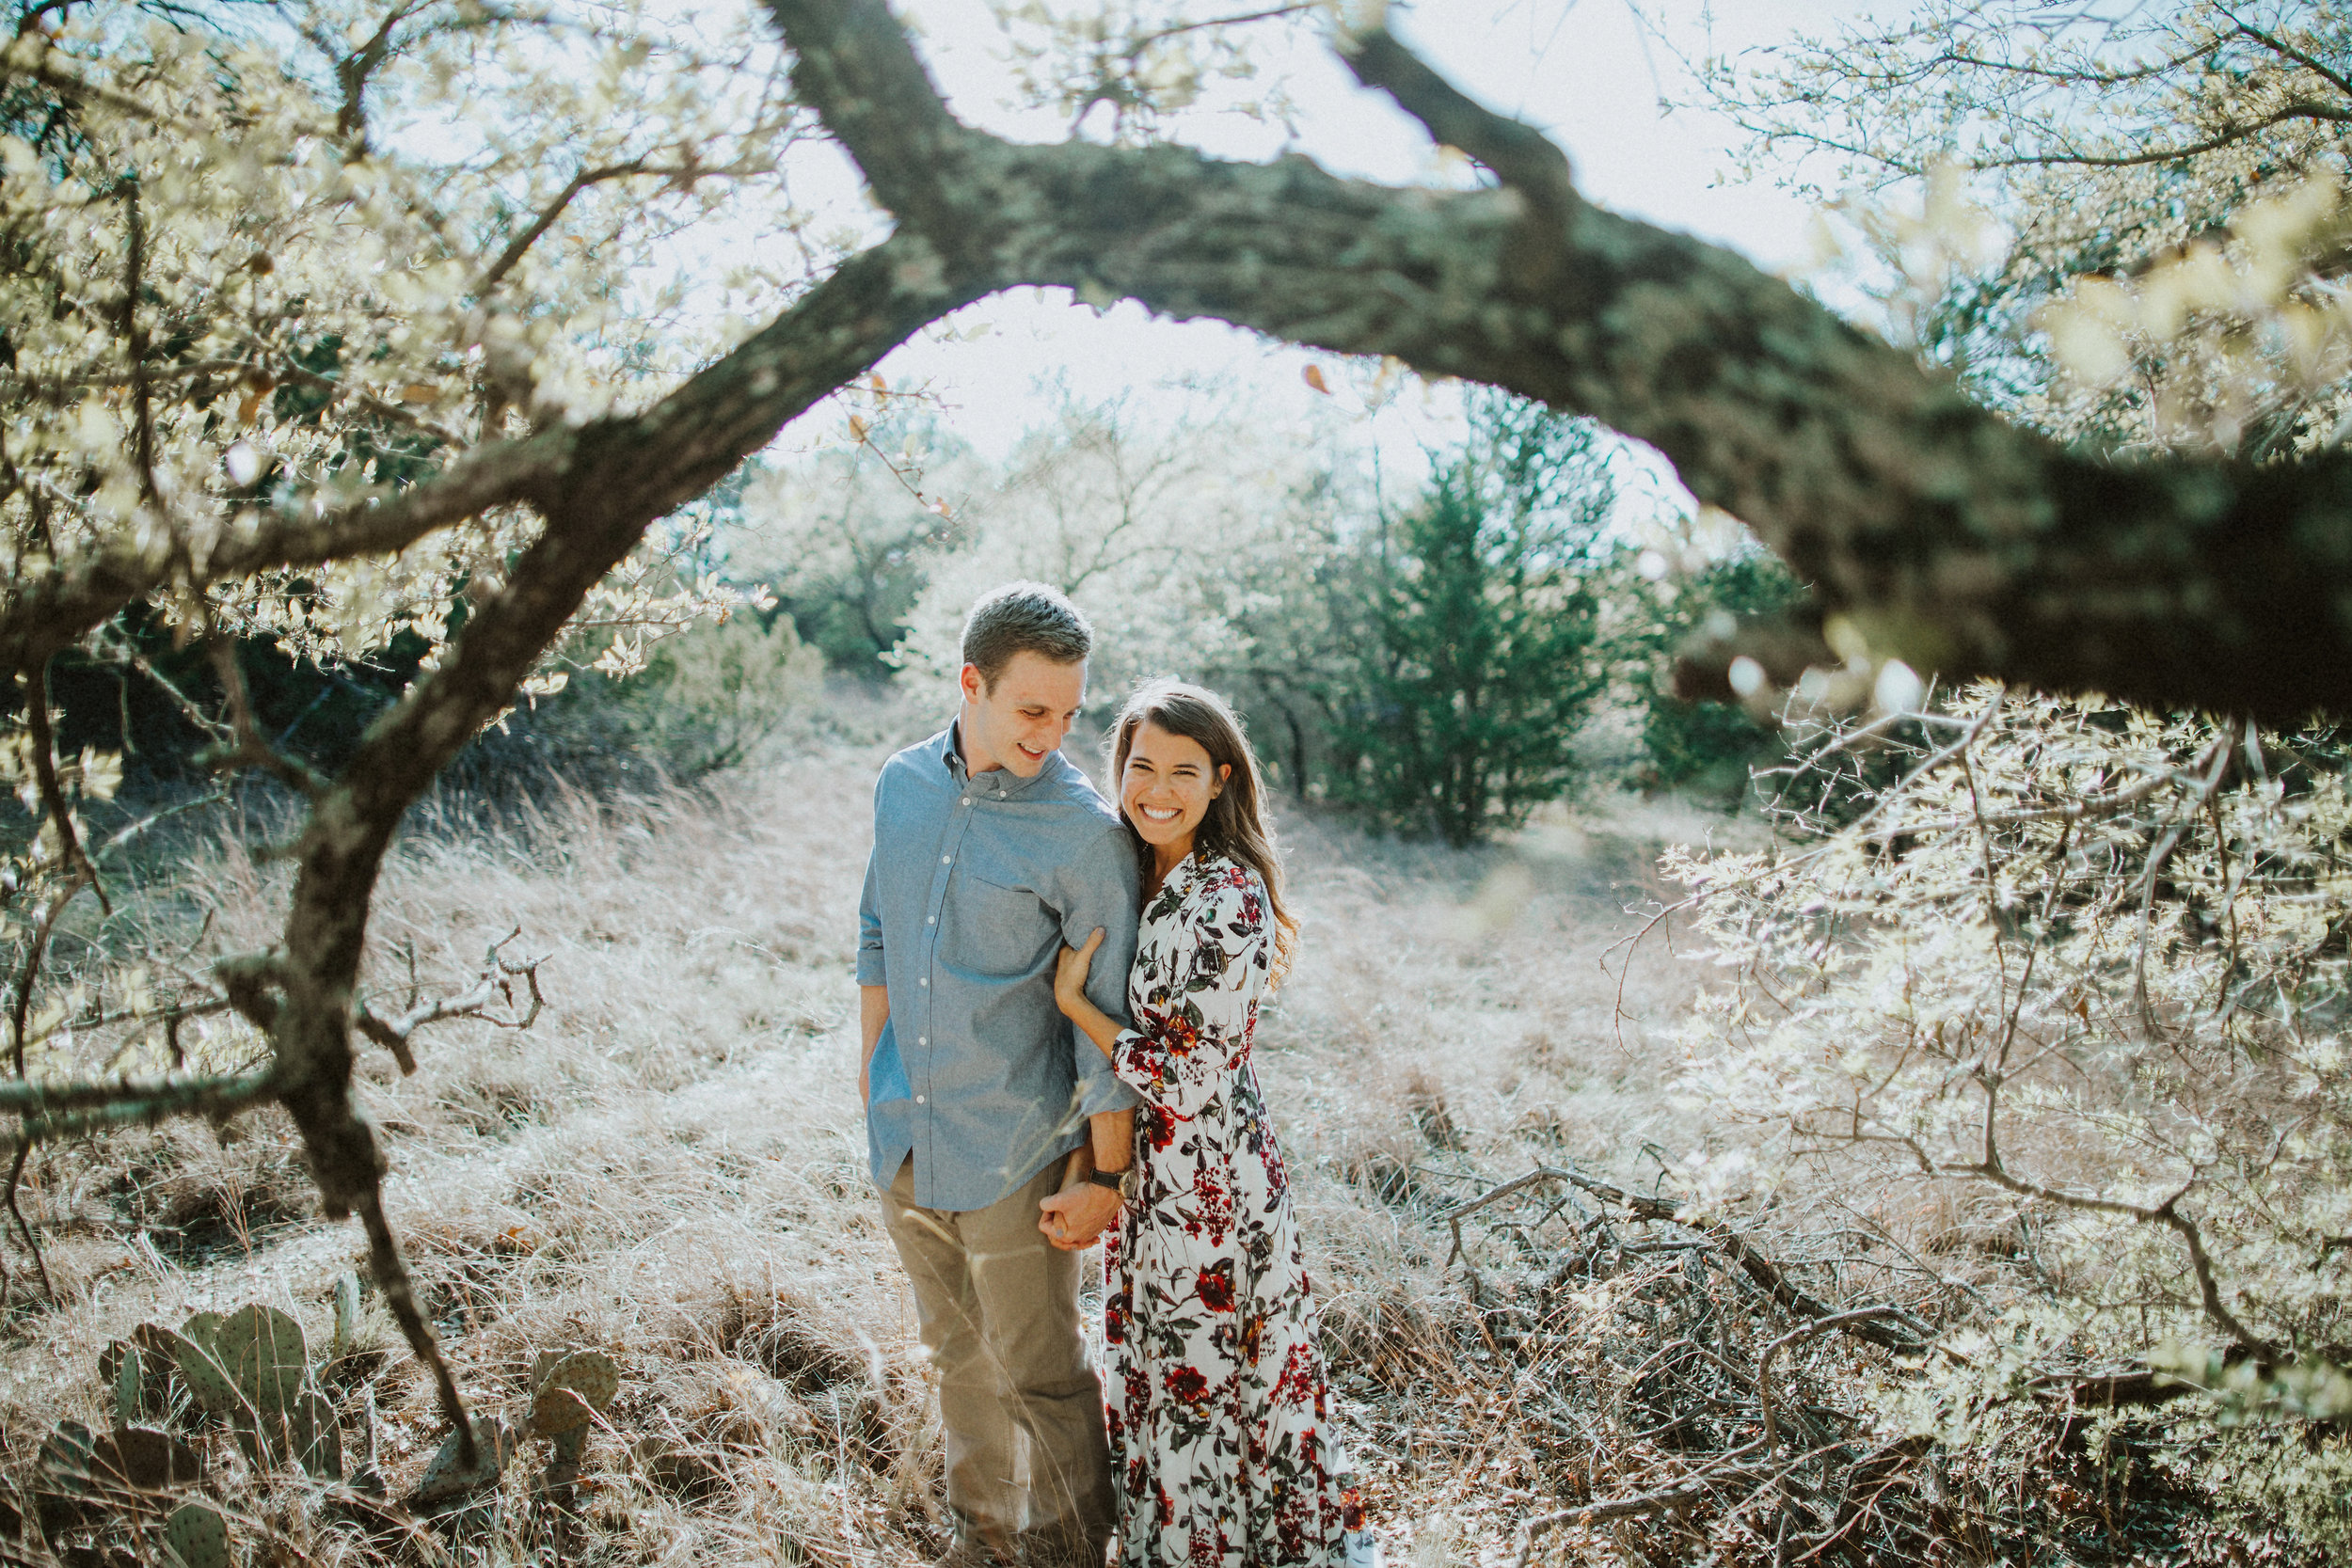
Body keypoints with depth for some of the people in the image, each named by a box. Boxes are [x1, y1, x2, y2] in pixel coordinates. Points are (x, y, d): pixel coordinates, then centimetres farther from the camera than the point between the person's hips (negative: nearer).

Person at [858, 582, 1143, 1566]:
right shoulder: (903, 786, 1)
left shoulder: (1085, 833, -17)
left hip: (1012, 1152, -5)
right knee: (957, 1353, 21)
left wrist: (1104, 1174, -12)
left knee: (1038, 1370, 8)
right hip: (905, 1141, 6)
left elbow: (1108, 1019, -14)